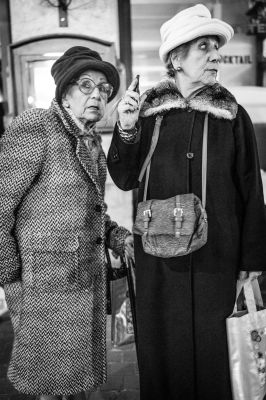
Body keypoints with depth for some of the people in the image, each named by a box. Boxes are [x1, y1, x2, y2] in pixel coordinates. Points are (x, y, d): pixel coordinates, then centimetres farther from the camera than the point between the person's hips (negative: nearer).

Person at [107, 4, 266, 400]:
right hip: (157, 257, 2)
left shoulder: (232, 115, -2)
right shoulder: (147, 110, 1)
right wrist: (126, 130, -12)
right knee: (161, 350, 14)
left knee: (213, 351, 10)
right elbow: (124, 179, 4)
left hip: (216, 259, -1)